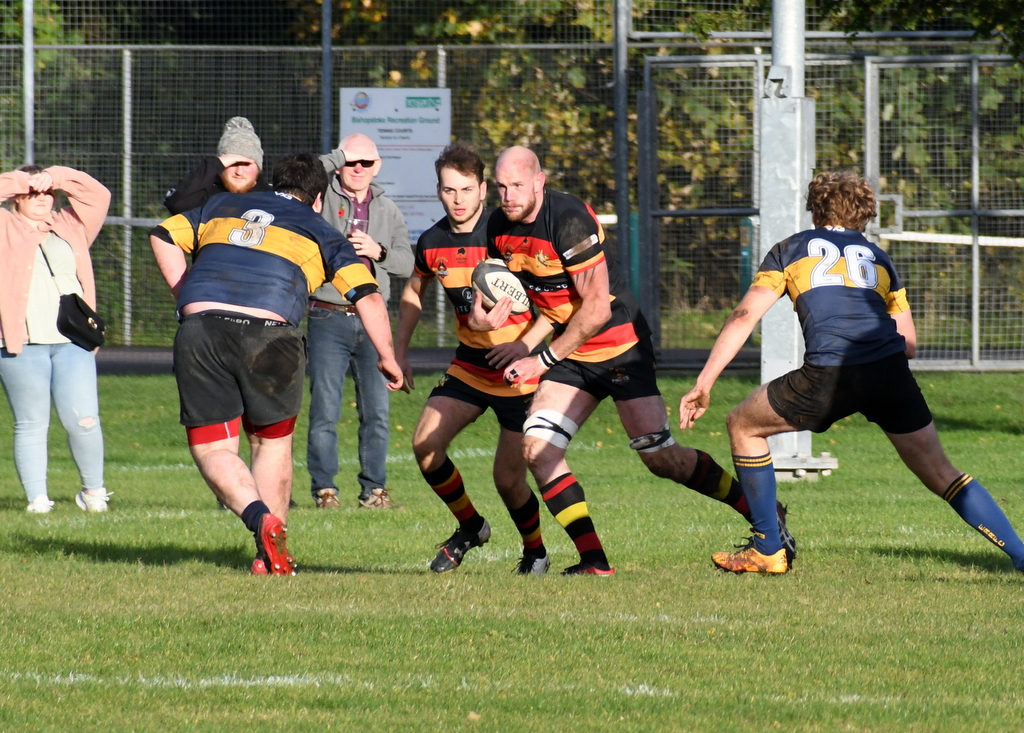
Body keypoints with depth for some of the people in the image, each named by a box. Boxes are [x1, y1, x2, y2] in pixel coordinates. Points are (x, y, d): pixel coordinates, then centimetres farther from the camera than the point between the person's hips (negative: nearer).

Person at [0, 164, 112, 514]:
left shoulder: (71, 227, 21)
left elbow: (98, 196, 14)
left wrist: (56, 178, 6)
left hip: (73, 343, 2)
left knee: (83, 420, -7)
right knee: (31, 425, 0)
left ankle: (93, 491, 10)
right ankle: (37, 498, 3)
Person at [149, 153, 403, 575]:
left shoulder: (222, 208, 28)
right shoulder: (320, 234, 20)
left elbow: (164, 236, 23)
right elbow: (368, 298, 11)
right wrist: (387, 358, 18)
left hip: (200, 330, 1)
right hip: (268, 332, -1)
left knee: (211, 449, 7)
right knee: (273, 442, 19)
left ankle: (260, 517, -19)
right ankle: (273, 557, 16)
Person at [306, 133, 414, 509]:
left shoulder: (388, 210, 15)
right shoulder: (323, 198, 3)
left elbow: (406, 263, 9)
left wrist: (378, 251, -10)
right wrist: (339, 157, -9)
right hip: (328, 319, -3)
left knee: (376, 410, 1)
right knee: (325, 409, -5)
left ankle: (374, 488, 8)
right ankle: (324, 488, 1)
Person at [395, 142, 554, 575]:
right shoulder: (432, 243, 0)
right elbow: (414, 291, 22)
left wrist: (527, 344, -26)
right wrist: (400, 352, 17)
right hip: (469, 365, 5)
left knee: (508, 479, -5)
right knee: (425, 445, -13)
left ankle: (536, 551, 24)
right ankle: (469, 527, 11)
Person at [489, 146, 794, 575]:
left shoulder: (568, 220, -24)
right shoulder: (499, 228, 0)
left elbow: (596, 307, -23)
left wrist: (544, 361, -19)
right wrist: (490, 309, -9)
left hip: (620, 348, -7)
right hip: (572, 356, 7)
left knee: (660, 458, -8)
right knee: (536, 448, -9)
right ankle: (593, 560, -7)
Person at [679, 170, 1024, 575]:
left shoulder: (791, 249, 20)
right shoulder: (876, 257, 27)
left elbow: (744, 317, 9)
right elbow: (909, 343, 24)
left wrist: (703, 384, 8)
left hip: (829, 374, -3)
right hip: (889, 372, 3)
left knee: (743, 426, 20)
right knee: (940, 474, 13)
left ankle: (767, 550, 19)